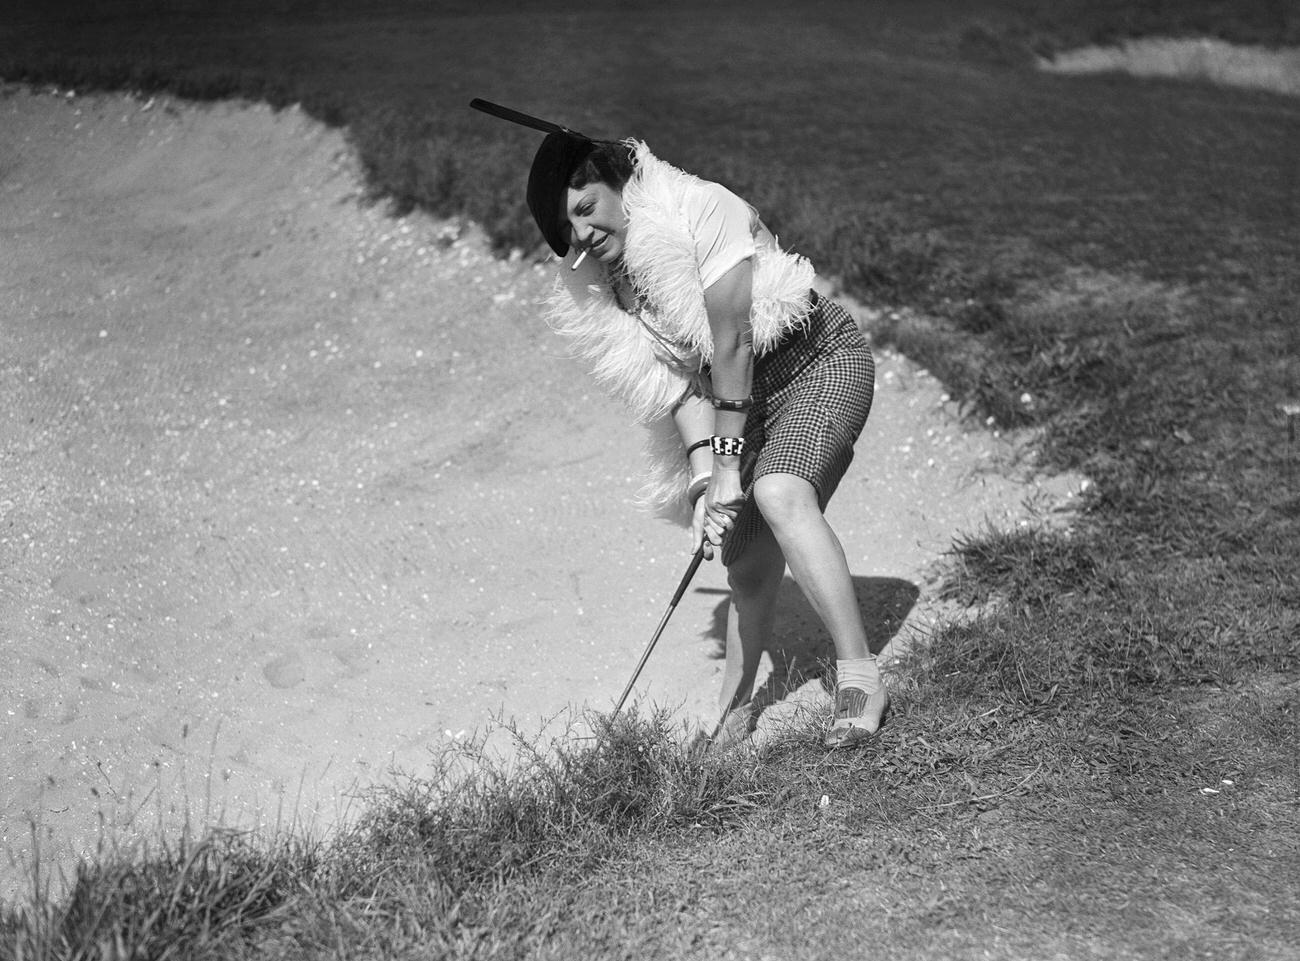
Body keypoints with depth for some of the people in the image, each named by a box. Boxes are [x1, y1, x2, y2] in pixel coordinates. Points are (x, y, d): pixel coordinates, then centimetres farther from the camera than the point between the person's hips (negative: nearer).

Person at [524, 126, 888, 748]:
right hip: (740, 397, 6)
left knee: (778, 493, -31)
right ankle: (732, 717, 20)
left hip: (820, 359, -6)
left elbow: (731, 343, -26)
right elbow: (676, 376, -11)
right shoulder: (598, 279, -5)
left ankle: (860, 679, -29)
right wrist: (703, 471, -25)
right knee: (749, 564, 4)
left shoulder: (700, 212, -25)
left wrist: (727, 463, -25)